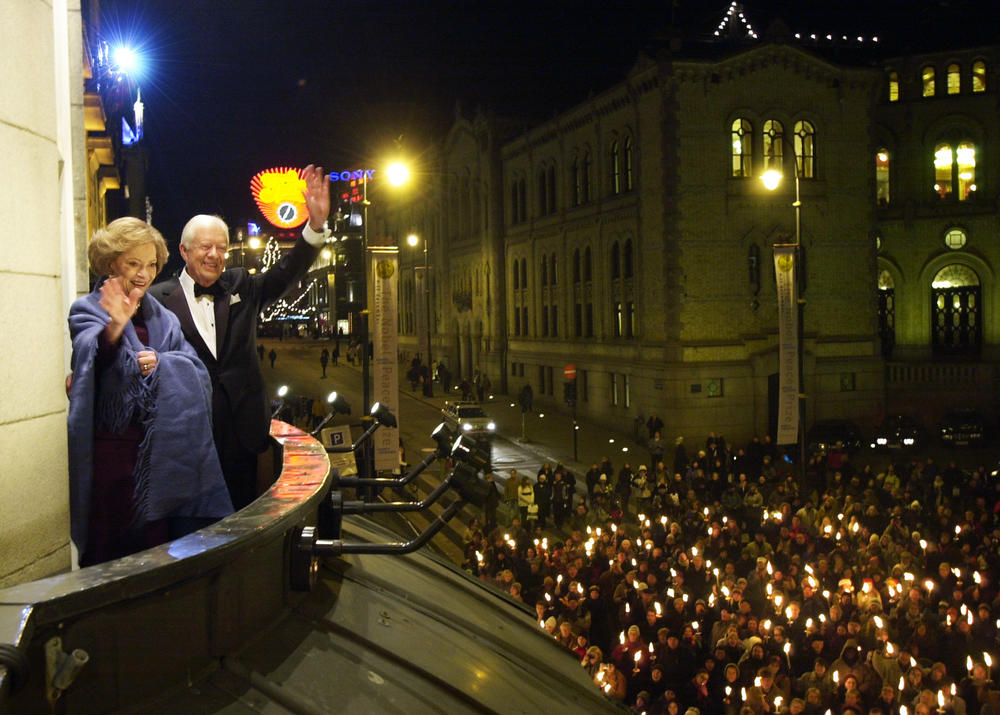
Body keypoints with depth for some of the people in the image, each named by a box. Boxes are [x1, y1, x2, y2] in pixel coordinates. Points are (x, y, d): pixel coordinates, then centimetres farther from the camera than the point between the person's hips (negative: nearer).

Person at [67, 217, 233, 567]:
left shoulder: (163, 318, 16)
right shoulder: (87, 309, 0)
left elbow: (195, 369, 5)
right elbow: (91, 355, -22)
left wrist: (161, 363, -14)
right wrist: (114, 327, -43)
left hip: (160, 451, 4)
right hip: (111, 450, -4)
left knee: (157, 542, 5)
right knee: (110, 545, -2)